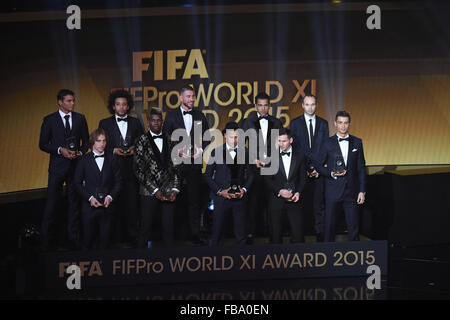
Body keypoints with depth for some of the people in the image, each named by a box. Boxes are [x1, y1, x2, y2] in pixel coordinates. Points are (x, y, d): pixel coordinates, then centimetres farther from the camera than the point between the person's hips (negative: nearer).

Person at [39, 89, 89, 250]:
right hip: (57, 166, -2)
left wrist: (81, 152, -6)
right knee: (51, 203, -2)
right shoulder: (49, 120, 1)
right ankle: (48, 242, 4)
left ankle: (73, 240, 13)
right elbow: (43, 144, 1)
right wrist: (60, 150, -13)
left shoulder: (80, 118, 8)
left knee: (74, 203, 6)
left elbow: (86, 141, 14)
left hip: (75, 165, 2)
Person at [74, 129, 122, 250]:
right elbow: (77, 182, 2)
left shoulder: (111, 159, 7)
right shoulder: (84, 160, 3)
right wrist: (90, 198, -10)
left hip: (107, 205, 1)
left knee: (105, 239, 2)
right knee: (88, 237, 4)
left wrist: (110, 197, -8)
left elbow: (118, 181, 7)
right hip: (89, 206, -1)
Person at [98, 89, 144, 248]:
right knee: (116, 204, -3)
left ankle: (133, 236, 1)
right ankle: (119, 237, 1)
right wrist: (113, 150, -8)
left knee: (132, 203, -4)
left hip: (132, 169, 1)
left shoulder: (135, 123, 14)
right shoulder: (105, 123, 9)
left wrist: (135, 149, -3)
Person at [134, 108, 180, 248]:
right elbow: (138, 169, -4)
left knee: (169, 228, 2)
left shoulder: (169, 141, 12)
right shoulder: (142, 141, 2)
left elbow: (175, 167, 12)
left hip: (169, 193, 3)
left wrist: (175, 189, -1)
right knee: (146, 228, 2)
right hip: (149, 193, -3)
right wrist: (155, 190, -9)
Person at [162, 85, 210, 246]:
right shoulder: (172, 116, 6)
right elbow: (165, 138, 4)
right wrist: (177, 150, -9)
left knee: (194, 199, 0)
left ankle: (195, 234, 2)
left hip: (194, 161, 2)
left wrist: (201, 150, -3)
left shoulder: (199, 116, 12)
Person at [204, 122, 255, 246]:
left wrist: (244, 189, -3)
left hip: (239, 197, 2)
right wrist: (219, 191, -7)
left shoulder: (245, 152, 5)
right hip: (221, 197, -1)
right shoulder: (216, 152, 0)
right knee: (216, 232, 1)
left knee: (241, 234, 5)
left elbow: (251, 174, 12)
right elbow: (208, 175, 2)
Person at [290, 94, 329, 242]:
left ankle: (320, 234, 6)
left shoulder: (323, 123, 10)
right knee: (300, 203, -1)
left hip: (318, 170, 1)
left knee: (319, 203, 1)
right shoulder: (295, 123, 5)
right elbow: (294, 148, 1)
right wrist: (304, 168, -7)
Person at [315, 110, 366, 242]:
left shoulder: (357, 142, 7)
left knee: (354, 227, 1)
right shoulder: (328, 143, 1)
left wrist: (362, 191, 3)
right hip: (333, 192, -1)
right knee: (330, 226, 3)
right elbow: (318, 165, 6)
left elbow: (361, 168, 8)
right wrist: (331, 173, -12)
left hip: (351, 191, 1)